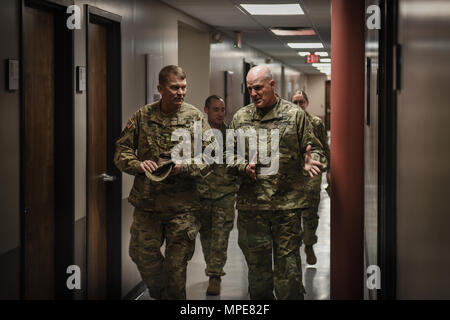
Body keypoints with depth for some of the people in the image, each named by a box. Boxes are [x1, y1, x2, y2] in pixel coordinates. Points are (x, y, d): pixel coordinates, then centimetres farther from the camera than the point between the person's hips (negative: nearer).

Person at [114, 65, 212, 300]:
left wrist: (183, 167, -18)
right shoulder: (142, 117, 4)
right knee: (142, 254, 5)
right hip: (146, 201, 2)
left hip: (182, 204, -2)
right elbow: (121, 150, 7)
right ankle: (159, 294, 28)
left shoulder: (195, 117, 1)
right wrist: (137, 164, -13)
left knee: (177, 263, 4)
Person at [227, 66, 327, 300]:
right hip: (250, 204, 3)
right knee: (256, 264, 11)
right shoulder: (240, 117, 10)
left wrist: (310, 162, -17)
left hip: (286, 203, -3)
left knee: (288, 263, 0)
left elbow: (314, 149, 5)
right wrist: (243, 166, -8)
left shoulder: (295, 115, 3)